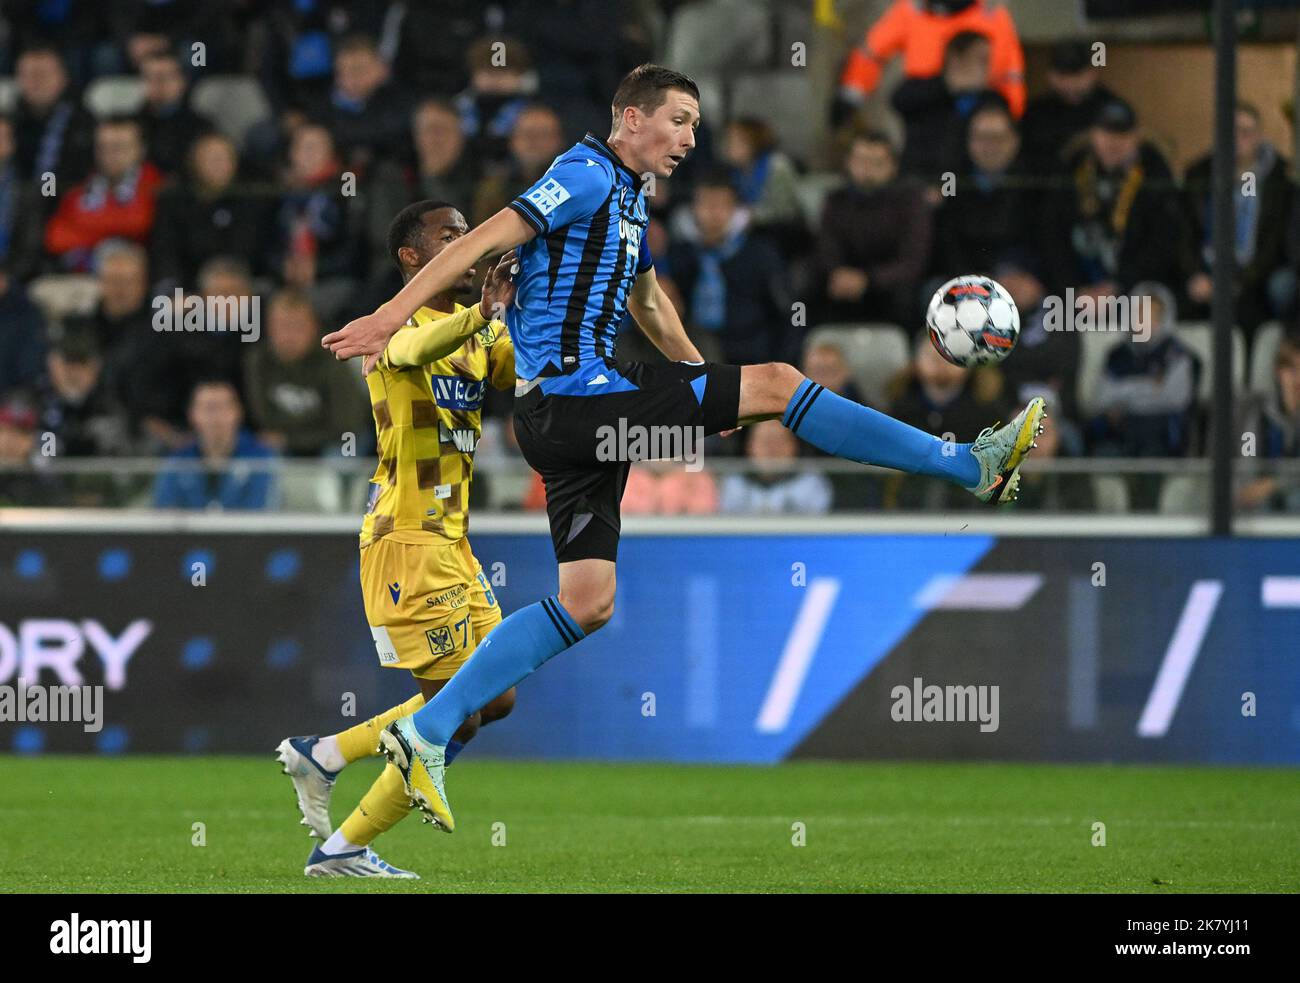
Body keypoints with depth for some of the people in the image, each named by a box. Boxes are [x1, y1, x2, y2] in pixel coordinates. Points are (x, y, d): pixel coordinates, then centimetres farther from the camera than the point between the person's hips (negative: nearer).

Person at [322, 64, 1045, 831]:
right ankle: (972, 465, -2)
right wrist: (391, 316, -25)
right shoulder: (586, 177, -9)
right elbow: (486, 240, -17)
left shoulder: (628, 198, 22)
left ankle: (427, 733, 2)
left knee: (587, 602, 5)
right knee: (774, 383, -7)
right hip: (575, 395, -10)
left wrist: (707, 390, 36)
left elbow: (646, 299, 37)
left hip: (579, 413, 10)